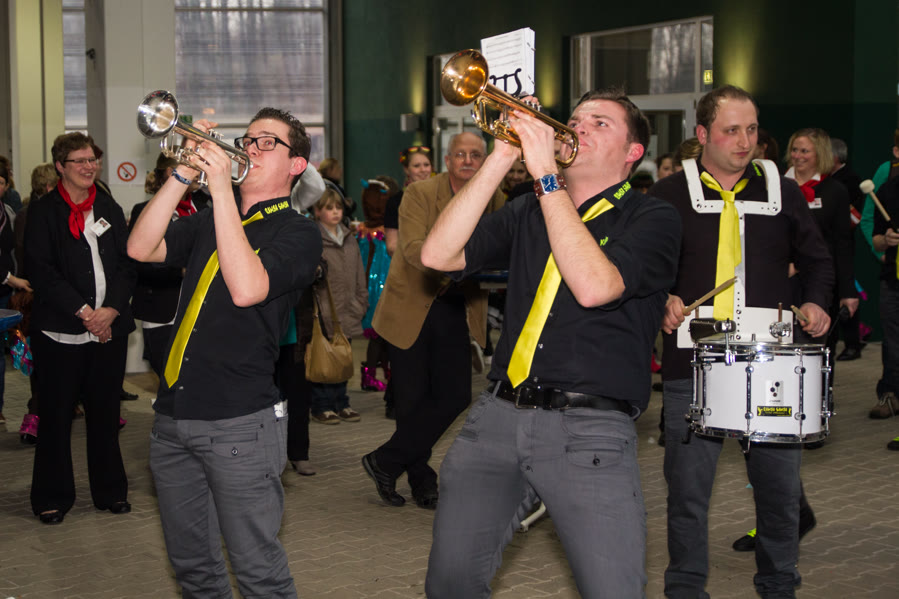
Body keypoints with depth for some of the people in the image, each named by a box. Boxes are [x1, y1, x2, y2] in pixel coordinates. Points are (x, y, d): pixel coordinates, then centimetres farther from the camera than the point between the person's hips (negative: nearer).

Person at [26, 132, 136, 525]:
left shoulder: (110, 210, 13)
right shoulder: (43, 212, 0)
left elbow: (127, 264, 9)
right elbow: (40, 271, -9)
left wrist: (112, 309, -8)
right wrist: (83, 311, -15)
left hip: (109, 329, 4)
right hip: (61, 331, -4)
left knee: (105, 413, 9)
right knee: (56, 415, 2)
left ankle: (110, 491, 20)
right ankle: (52, 497, 14)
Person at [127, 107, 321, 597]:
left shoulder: (297, 233, -3)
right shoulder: (208, 222, 16)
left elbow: (246, 289, -21)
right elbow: (141, 249, 0)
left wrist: (222, 188, -21)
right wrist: (184, 174, -7)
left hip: (239, 420, -6)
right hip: (173, 412, 6)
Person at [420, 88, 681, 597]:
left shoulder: (652, 218, 3)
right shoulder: (528, 213, 17)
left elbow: (594, 286, -16)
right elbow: (438, 255, 3)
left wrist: (547, 175, -13)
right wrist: (501, 161, -3)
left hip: (590, 427, -4)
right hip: (498, 416, 4)